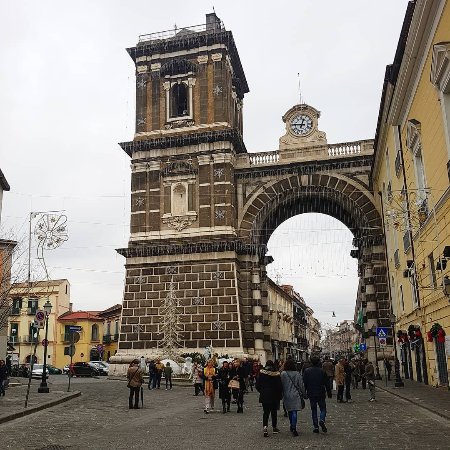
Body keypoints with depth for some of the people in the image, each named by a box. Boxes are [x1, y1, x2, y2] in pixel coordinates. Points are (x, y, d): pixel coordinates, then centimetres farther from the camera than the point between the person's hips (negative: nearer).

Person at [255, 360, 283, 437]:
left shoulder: (261, 373, -5)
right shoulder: (276, 374, -11)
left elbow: (257, 385, -1)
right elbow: (279, 386, -9)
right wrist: (280, 395, 6)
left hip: (264, 396, 1)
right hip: (274, 396, -1)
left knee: (265, 412, 7)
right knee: (274, 412, 15)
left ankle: (265, 426, -14)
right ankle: (274, 427, 24)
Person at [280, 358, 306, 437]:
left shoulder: (283, 374, -7)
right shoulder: (297, 374, -6)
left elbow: (281, 385, -2)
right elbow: (301, 386, 0)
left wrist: (282, 395, 10)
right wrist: (304, 395, 11)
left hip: (287, 396, 1)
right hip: (296, 395, -1)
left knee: (290, 411, 18)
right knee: (294, 412, -3)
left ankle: (292, 426, 30)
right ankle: (294, 428, -13)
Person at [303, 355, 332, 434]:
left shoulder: (307, 371, -3)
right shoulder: (322, 371, -5)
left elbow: (304, 383, -1)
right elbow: (327, 383, -1)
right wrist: (329, 393, 9)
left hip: (311, 394, 1)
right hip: (321, 394, -1)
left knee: (314, 410, 9)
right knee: (323, 408, 12)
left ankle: (316, 426, 6)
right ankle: (322, 420, -14)